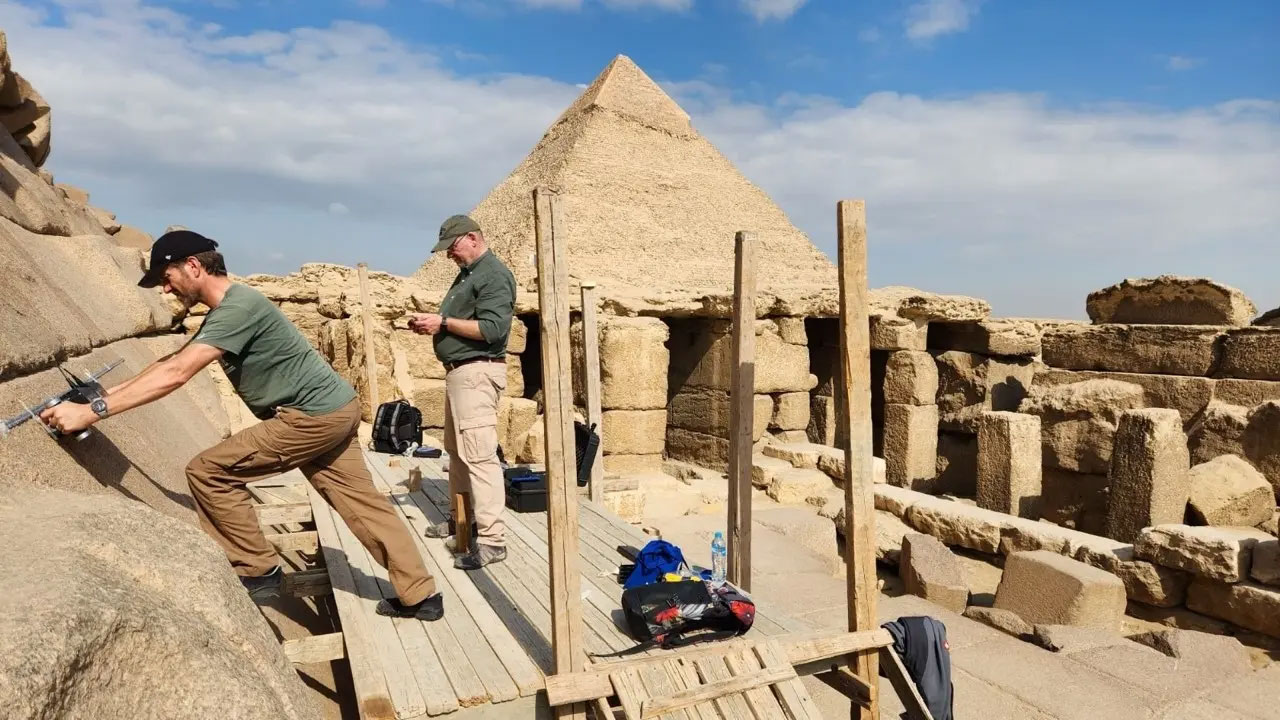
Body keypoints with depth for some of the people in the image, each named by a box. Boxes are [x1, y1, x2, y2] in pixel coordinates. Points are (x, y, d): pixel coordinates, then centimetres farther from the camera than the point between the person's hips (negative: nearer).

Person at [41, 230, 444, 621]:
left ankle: (257, 573, 9)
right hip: (333, 412, 10)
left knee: (208, 472, -4)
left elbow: (175, 374, -24)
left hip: (313, 417, -10)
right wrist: (113, 391, 16)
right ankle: (421, 596, 17)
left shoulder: (238, 307, -18)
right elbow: (172, 360, 21)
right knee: (361, 503, 11)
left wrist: (93, 412, -22)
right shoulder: (225, 311, 14)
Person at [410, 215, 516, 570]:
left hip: (477, 372, -11)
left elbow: (493, 329, -21)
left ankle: (492, 540, -12)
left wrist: (443, 322, -17)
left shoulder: (495, 275, -11)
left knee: (479, 454, -14)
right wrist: (432, 323, 7)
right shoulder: (466, 273, 20)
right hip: (458, 370, 11)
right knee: (457, 450, 17)